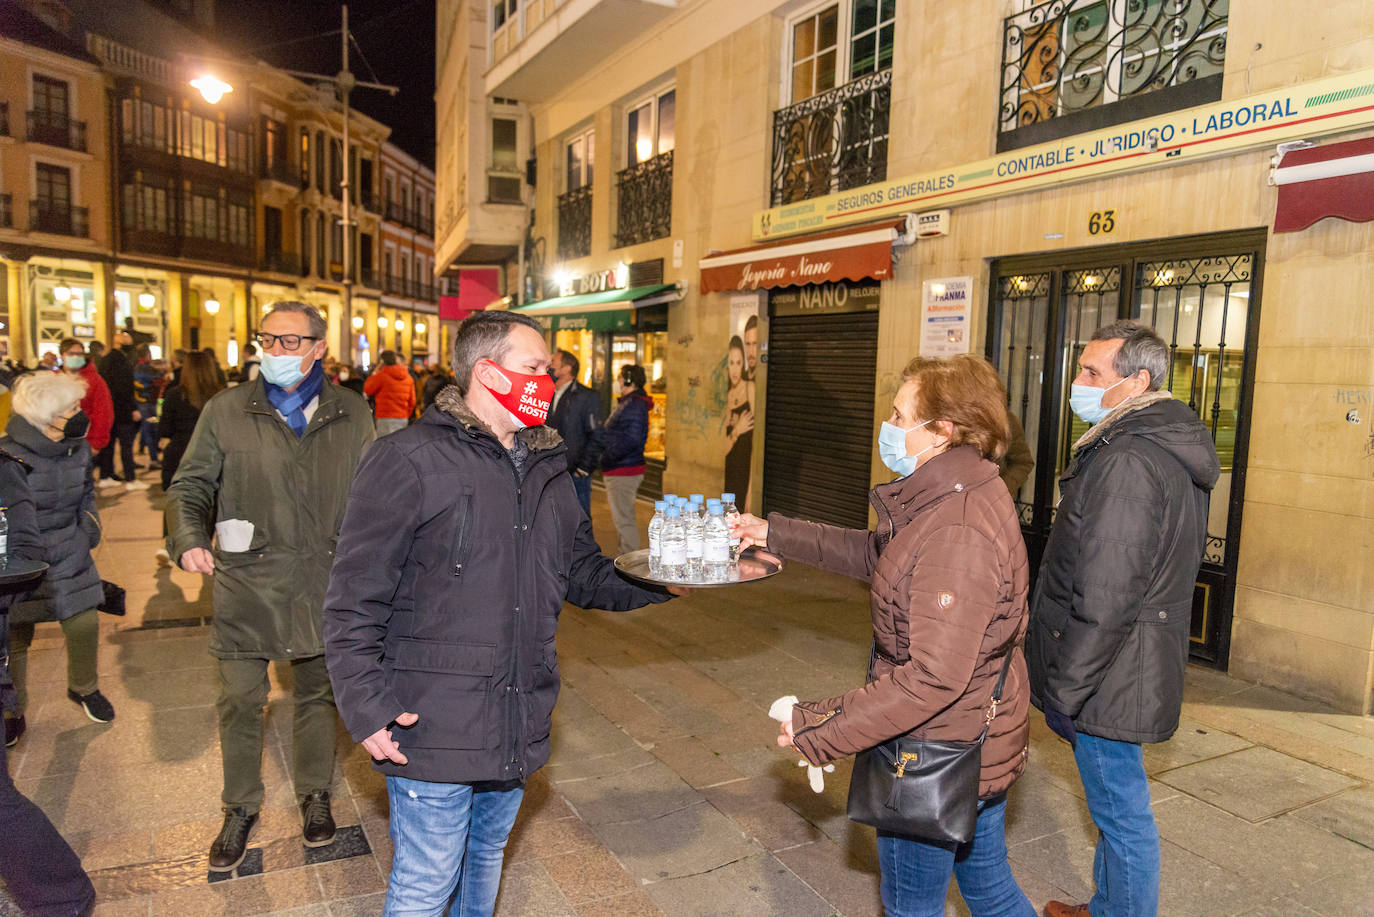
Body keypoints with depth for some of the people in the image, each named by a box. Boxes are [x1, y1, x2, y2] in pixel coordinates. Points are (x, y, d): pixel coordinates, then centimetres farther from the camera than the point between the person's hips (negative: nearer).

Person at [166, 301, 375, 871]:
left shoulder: (352, 414, 2)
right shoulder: (226, 411, -1)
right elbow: (190, 486, 2)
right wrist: (188, 538, -17)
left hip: (324, 584, 1)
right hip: (246, 583, 0)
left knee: (317, 694, 16)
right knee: (240, 701, 8)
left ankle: (314, 794, 37)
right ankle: (240, 809, 30)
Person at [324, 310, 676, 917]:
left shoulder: (548, 470, 9)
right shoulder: (408, 461, -15)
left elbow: (582, 572, 11)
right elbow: (353, 599, -14)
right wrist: (367, 708, -18)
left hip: (518, 724, 7)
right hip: (434, 726, -6)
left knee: (486, 856, 25)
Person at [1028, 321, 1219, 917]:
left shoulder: (1127, 463, -23)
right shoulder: (1174, 453, 11)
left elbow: (1104, 600, -26)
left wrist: (1063, 692, -17)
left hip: (1109, 677, -11)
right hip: (1138, 666, 11)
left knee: (1120, 810, 4)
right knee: (1116, 805, 23)